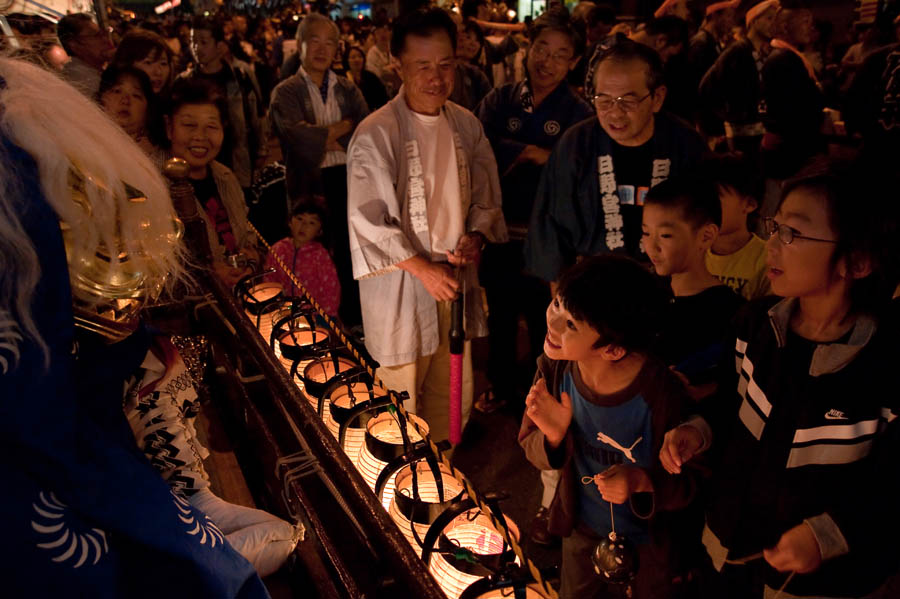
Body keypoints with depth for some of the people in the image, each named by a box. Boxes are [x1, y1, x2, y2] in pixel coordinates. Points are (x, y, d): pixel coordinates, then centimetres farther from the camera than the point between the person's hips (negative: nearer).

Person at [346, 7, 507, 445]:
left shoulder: (467, 126, 5)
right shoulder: (376, 134, -13)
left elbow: (487, 199, 12)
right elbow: (367, 220, -14)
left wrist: (476, 237, -8)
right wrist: (423, 268, -16)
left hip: (456, 279, 6)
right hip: (400, 288, -5)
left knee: (454, 399, 17)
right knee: (403, 405, 6)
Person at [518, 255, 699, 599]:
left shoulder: (659, 394, -35)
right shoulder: (554, 370, -24)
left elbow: (690, 485, -20)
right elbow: (533, 452, -11)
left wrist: (642, 481, -39)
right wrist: (553, 435, -32)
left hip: (647, 537, -3)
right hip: (581, 525, 3)